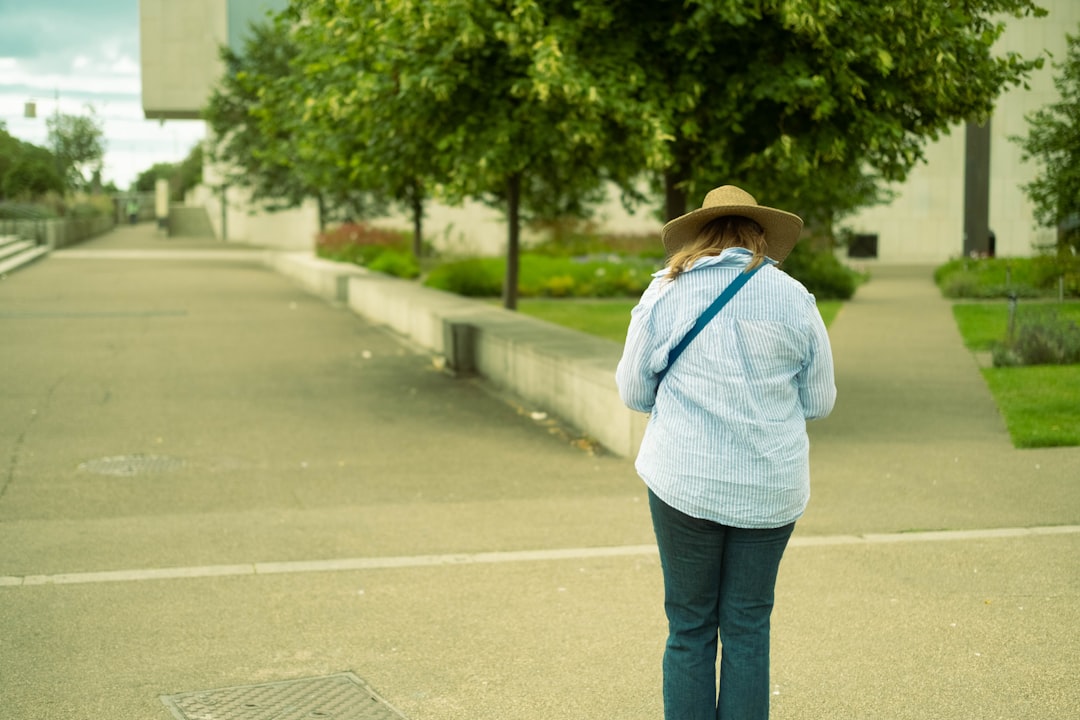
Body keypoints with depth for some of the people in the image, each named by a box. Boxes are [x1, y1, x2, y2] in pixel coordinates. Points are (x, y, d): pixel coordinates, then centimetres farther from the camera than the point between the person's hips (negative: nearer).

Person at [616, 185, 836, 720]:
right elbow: (819, 400, 6)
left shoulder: (666, 292, -1)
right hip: (772, 487, 1)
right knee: (748, 629, 9)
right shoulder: (793, 297, 1)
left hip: (685, 480, -1)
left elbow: (633, 391, 4)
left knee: (689, 628, 8)